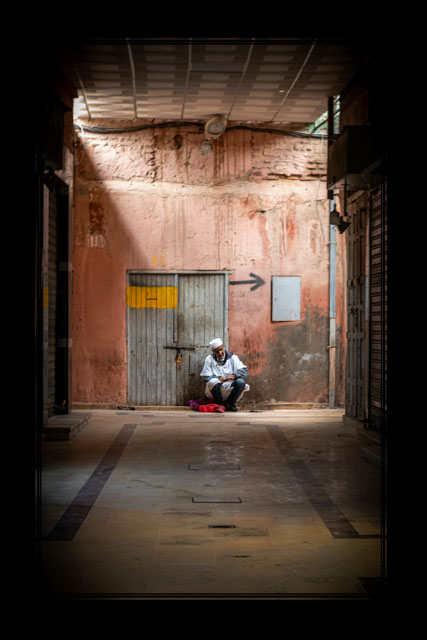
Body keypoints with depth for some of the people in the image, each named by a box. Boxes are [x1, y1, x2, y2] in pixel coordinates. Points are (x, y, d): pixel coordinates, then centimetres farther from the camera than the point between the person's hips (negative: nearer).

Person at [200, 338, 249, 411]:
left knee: (241, 382, -29)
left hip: (231, 388, 1)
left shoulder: (233, 357, 3)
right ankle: (218, 404, -8)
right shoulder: (209, 359, 1)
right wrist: (218, 378, -24)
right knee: (213, 381, -34)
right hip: (217, 390, -1)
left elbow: (244, 370, -5)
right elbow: (206, 377, -5)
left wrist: (234, 375, -26)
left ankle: (231, 403, -3)